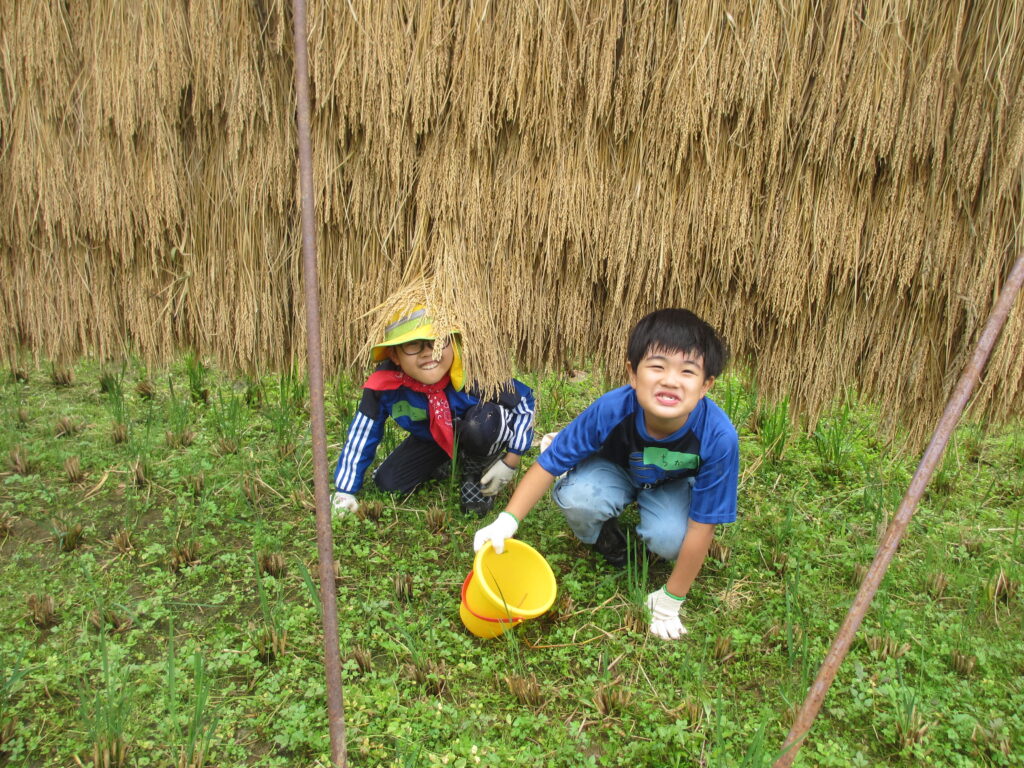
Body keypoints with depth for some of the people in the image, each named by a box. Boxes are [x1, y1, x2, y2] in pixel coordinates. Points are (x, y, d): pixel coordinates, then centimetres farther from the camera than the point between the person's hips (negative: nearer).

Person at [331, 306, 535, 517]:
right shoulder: (385, 385, -29)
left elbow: (524, 401, -22)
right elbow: (361, 435, -16)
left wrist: (510, 463, -22)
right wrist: (344, 490, -13)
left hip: (483, 435, -3)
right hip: (432, 439, 4)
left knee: (483, 422, -38)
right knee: (387, 482, -9)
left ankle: (476, 477, -4)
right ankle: (451, 463, 18)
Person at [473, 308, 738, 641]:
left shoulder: (719, 438, -36)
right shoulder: (611, 409, -36)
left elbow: (702, 525, -25)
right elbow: (549, 464, -22)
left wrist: (670, 602, -16)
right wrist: (507, 521, -31)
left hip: (673, 485, 0)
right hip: (615, 469, 0)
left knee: (670, 539, -31)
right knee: (577, 499, -32)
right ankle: (604, 537, 3)